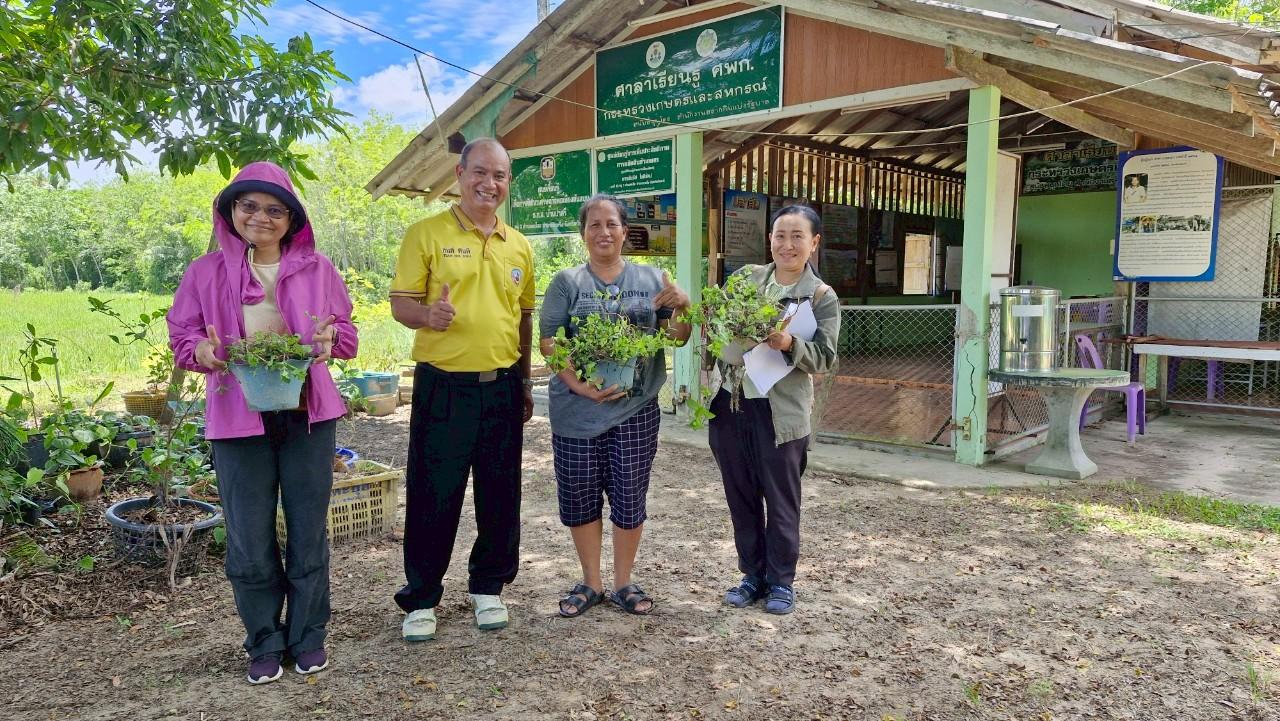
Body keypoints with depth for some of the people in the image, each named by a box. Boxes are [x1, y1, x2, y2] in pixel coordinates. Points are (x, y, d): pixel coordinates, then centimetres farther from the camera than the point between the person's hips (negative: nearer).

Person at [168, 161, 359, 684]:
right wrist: (206, 352, -18)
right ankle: (265, 642, 24)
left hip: (307, 415, 1)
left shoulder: (317, 269, 5)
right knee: (249, 542, 5)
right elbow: (181, 338, 5)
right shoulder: (206, 272, 3)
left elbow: (347, 333, 8)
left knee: (309, 532, 9)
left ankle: (307, 636, 26)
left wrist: (330, 336, -15)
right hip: (239, 420, 0)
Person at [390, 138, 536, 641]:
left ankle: (488, 587, 29)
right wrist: (427, 315, -27)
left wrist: (525, 381, 14)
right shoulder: (426, 233, -2)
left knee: (500, 495, 11)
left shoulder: (519, 245, 11)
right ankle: (421, 598, 21)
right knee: (433, 496, 3)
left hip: (502, 387, 4)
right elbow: (400, 301, -5)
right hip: (443, 386, -4)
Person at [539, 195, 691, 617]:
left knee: (629, 498, 8)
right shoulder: (567, 282, 3)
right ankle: (591, 583, 26)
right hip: (577, 410, 0)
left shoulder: (650, 279, 7)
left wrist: (681, 307, -14)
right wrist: (582, 387, -18)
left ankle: (624, 583, 26)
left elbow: (677, 337, 8)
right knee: (580, 498, 8)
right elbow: (549, 344, -4)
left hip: (636, 410, 1)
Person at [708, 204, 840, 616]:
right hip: (729, 403, 4)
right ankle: (753, 574, 30)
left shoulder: (822, 297, -3)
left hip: (780, 413, -4)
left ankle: (781, 580, 26)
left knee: (781, 502, 8)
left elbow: (825, 359, -8)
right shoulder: (746, 277, 7)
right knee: (741, 498, 14)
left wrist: (790, 344, -25)